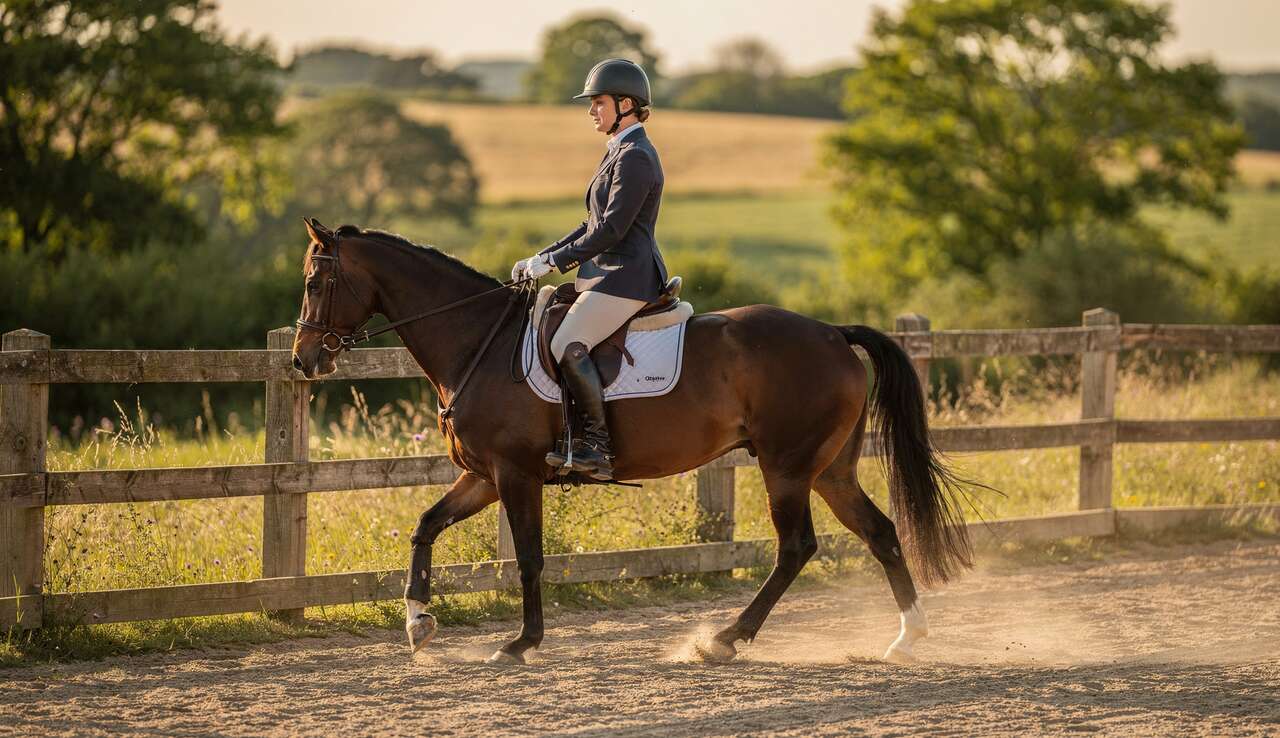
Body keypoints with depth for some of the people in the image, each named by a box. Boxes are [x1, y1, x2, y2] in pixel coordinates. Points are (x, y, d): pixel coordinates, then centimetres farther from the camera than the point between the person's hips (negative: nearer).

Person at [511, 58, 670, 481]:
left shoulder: (635, 158, -13)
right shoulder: (620, 153, 21)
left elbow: (612, 229, -19)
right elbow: (595, 225, 25)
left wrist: (554, 260, -14)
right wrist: (545, 258, 16)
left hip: (626, 277, -11)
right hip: (610, 273, 11)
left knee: (567, 346, -25)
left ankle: (596, 446, -23)